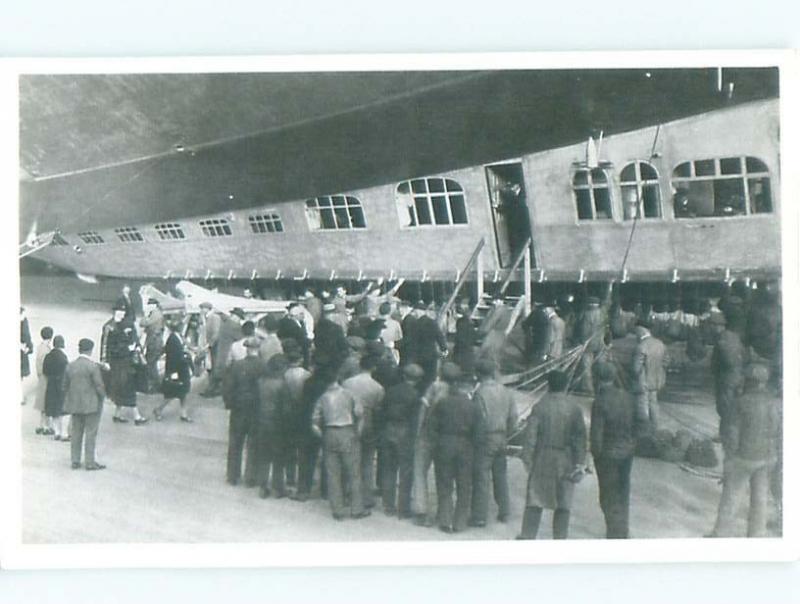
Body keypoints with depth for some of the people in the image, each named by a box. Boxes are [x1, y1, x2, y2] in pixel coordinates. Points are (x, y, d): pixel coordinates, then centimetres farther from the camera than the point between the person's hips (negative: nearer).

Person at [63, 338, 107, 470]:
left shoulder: (70, 366, 4)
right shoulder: (93, 366, -14)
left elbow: (65, 386, 9)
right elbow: (99, 386, -14)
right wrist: (102, 398, 2)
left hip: (74, 404, 5)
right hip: (91, 405, -5)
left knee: (76, 433, 12)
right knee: (91, 433, 1)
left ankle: (75, 461, 15)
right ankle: (90, 462, 2)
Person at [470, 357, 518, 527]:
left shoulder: (480, 393, -15)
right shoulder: (506, 392, 3)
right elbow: (514, 417, 5)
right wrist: (507, 435, 16)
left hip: (485, 438, -6)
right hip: (502, 439, 6)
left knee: (481, 478, -1)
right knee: (501, 476, 16)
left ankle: (480, 516, 1)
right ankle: (504, 512, 23)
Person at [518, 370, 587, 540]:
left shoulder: (540, 407, -7)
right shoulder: (574, 408, -3)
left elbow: (530, 435, -8)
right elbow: (580, 436, -4)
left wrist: (527, 459, 0)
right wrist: (579, 463, 0)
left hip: (543, 459, -1)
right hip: (566, 461, 1)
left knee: (535, 500, 8)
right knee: (563, 502, 8)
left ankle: (527, 536, 8)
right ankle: (560, 538, 10)